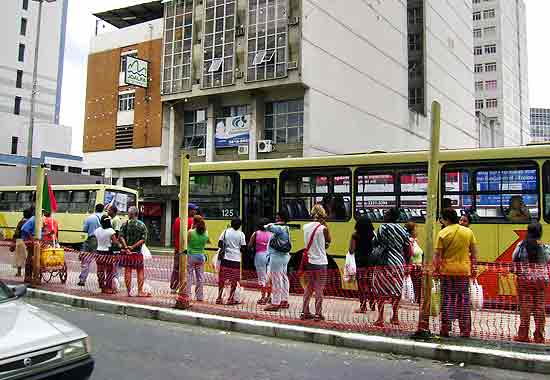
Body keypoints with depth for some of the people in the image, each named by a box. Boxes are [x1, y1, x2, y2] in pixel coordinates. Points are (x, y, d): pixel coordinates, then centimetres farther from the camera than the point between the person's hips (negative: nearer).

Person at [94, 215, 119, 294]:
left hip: (99, 253, 5)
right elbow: (115, 242, -13)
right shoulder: (111, 231, -13)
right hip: (108, 253, -5)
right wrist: (118, 239, 6)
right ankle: (108, 288, 6)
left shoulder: (97, 230, 2)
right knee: (109, 271, 5)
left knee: (100, 271, 12)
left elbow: (97, 240, 10)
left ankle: (102, 287, 18)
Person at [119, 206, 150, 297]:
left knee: (127, 271, 6)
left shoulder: (125, 224, -2)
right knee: (140, 272, 9)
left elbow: (121, 237, -11)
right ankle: (140, 291, 8)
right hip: (137, 252, -1)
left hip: (127, 252, 1)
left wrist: (126, 247, -12)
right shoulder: (142, 225, -2)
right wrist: (133, 246, -8)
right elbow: (143, 239, -9)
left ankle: (129, 291, 8)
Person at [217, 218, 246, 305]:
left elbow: (219, 244, -2)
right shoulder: (241, 234, -2)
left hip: (225, 258, 2)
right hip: (236, 259, -2)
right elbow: (243, 249, -3)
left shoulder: (225, 232, 2)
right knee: (234, 281, 7)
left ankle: (219, 298, 11)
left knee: (222, 279, 9)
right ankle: (231, 299, 9)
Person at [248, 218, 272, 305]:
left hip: (260, 255, -2)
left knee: (262, 278, 6)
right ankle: (269, 296, 17)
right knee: (269, 277, 12)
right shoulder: (271, 234, 0)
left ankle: (263, 297, 8)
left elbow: (249, 246, -2)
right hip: (270, 255, 2)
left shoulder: (256, 233, -2)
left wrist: (253, 250, 16)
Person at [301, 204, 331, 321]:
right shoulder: (323, 228, -13)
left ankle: (305, 312, 20)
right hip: (320, 263, -5)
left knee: (308, 288, 15)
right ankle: (318, 314, 9)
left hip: (308, 262, 5)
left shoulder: (306, 227, 1)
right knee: (319, 290, 5)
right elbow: (328, 240, 3)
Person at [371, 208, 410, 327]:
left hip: (385, 263, -5)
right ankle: (395, 317, 19)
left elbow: (375, 243, -5)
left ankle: (380, 318, -1)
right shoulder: (402, 230, 8)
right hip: (399, 263, 5)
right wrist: (406, 263, 19)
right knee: (397, 290, 13)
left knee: (381, 290, 1)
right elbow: (407, 249, 11)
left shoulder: (383, 228, -7)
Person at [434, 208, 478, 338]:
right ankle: (465, 330, 11)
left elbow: (437, 255, -7)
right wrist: (473, 268, 13)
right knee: (464, 299, 8)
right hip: (464, 270, 2)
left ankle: (445, 329, 7)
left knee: (447, 299, 5)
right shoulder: (468, 232, 4)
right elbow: (474, 253, 5)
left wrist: (436, 269, 1)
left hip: (447, 270, -2)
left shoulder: (442, 233, -5)